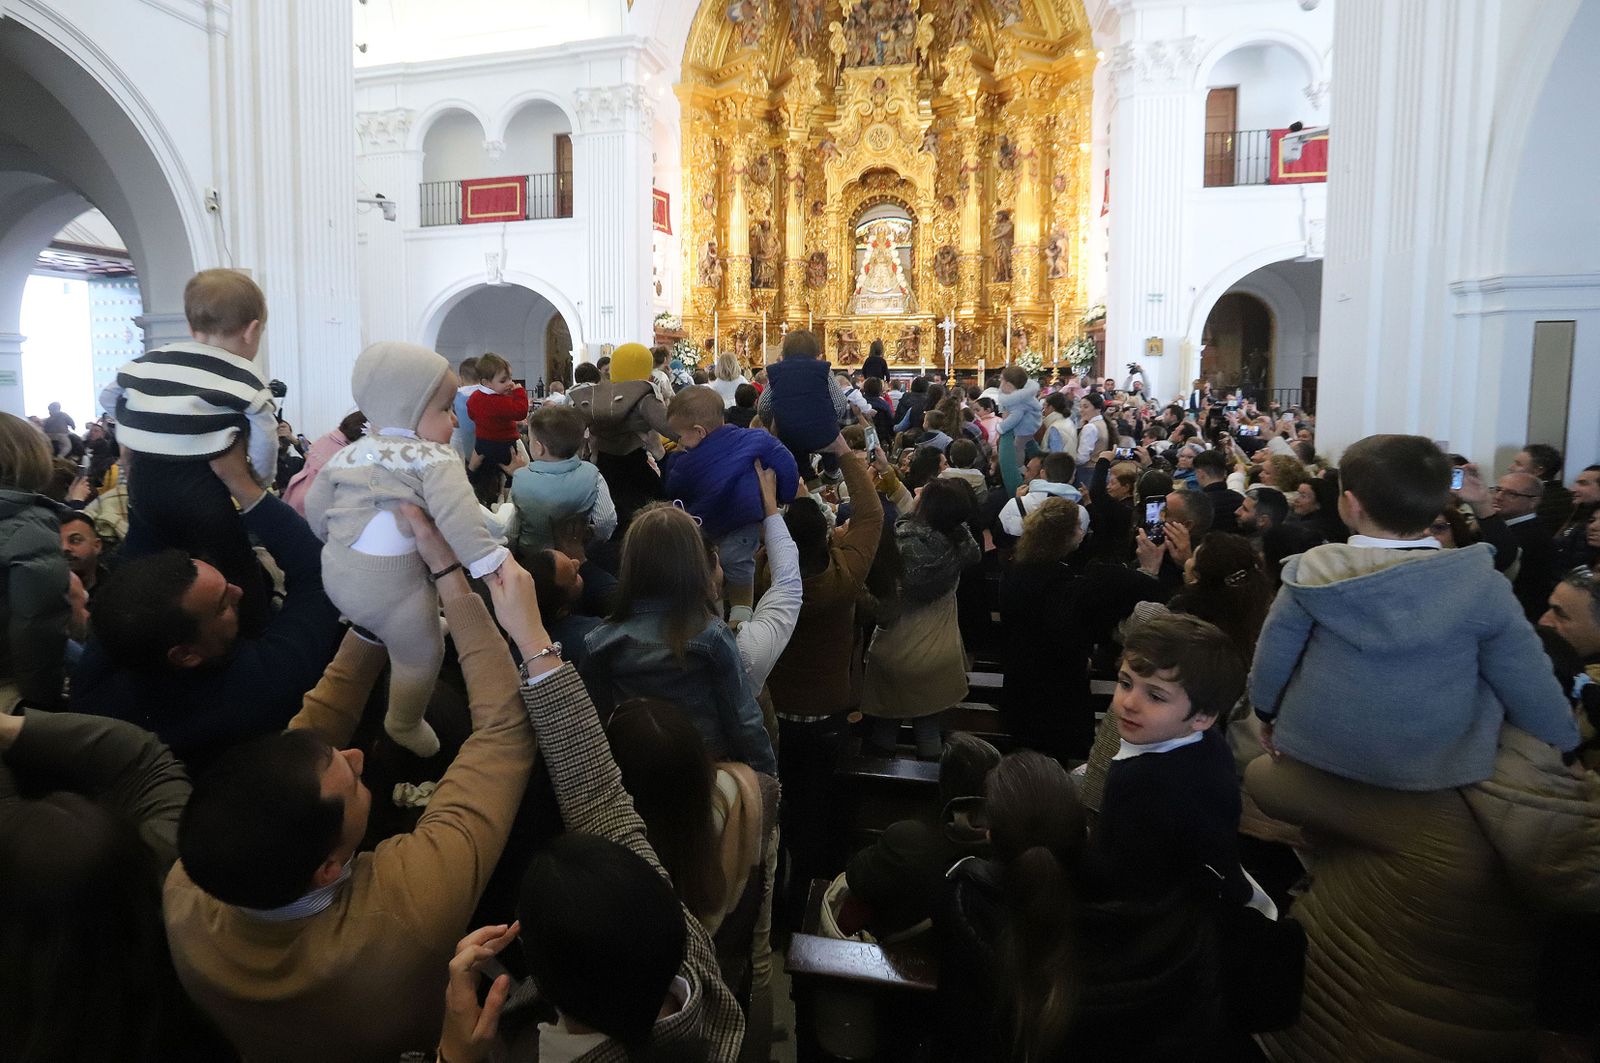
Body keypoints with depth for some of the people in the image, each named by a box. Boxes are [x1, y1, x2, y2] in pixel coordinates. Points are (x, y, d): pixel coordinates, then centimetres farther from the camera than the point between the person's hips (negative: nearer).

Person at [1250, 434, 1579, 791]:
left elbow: (1271, 661, -4)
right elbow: (1532, 690, -5)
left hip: (1316, 752, 0)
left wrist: (1266, 712, 15)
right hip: (1439, 768, 0)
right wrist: (1565, 747, 14)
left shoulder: (1312, 572, -15)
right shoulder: (1482, 585, -15)